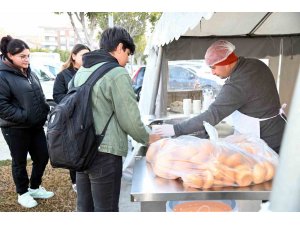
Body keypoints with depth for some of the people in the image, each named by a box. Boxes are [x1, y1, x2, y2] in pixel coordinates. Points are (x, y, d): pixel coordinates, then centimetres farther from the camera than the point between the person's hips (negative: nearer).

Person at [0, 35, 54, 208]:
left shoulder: (29, 73, 10)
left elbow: (40, 96, 19)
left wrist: (45, 111, 4)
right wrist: (24, 117, -23)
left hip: (36, 125, 7)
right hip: (15, 128, -7)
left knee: (42, 157, 12)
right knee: (20, 162, 9)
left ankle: (35, 188, 33)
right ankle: (23, 193, 29)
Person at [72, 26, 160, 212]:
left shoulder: (82, 71, 11)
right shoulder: (117, 73, -14)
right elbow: (129, 118, -13)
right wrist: (147, 138, 5)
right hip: (104, 153, -8)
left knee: (84, 207, 18)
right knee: (106, 209, 5)